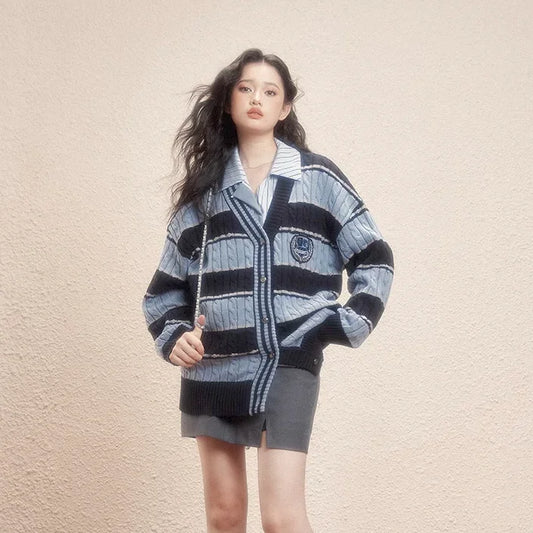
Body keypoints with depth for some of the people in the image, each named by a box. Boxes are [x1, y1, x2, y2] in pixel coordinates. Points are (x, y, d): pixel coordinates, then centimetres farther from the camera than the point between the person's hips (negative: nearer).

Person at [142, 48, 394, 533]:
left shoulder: (317, 177, 4)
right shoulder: (203, 188, 11)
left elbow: (374, 259, 6)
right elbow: (167, 284, 15)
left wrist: (349, 326, -5)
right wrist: (173, 335, -2)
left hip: (289, 361, -3)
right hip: (213, 367, 3)